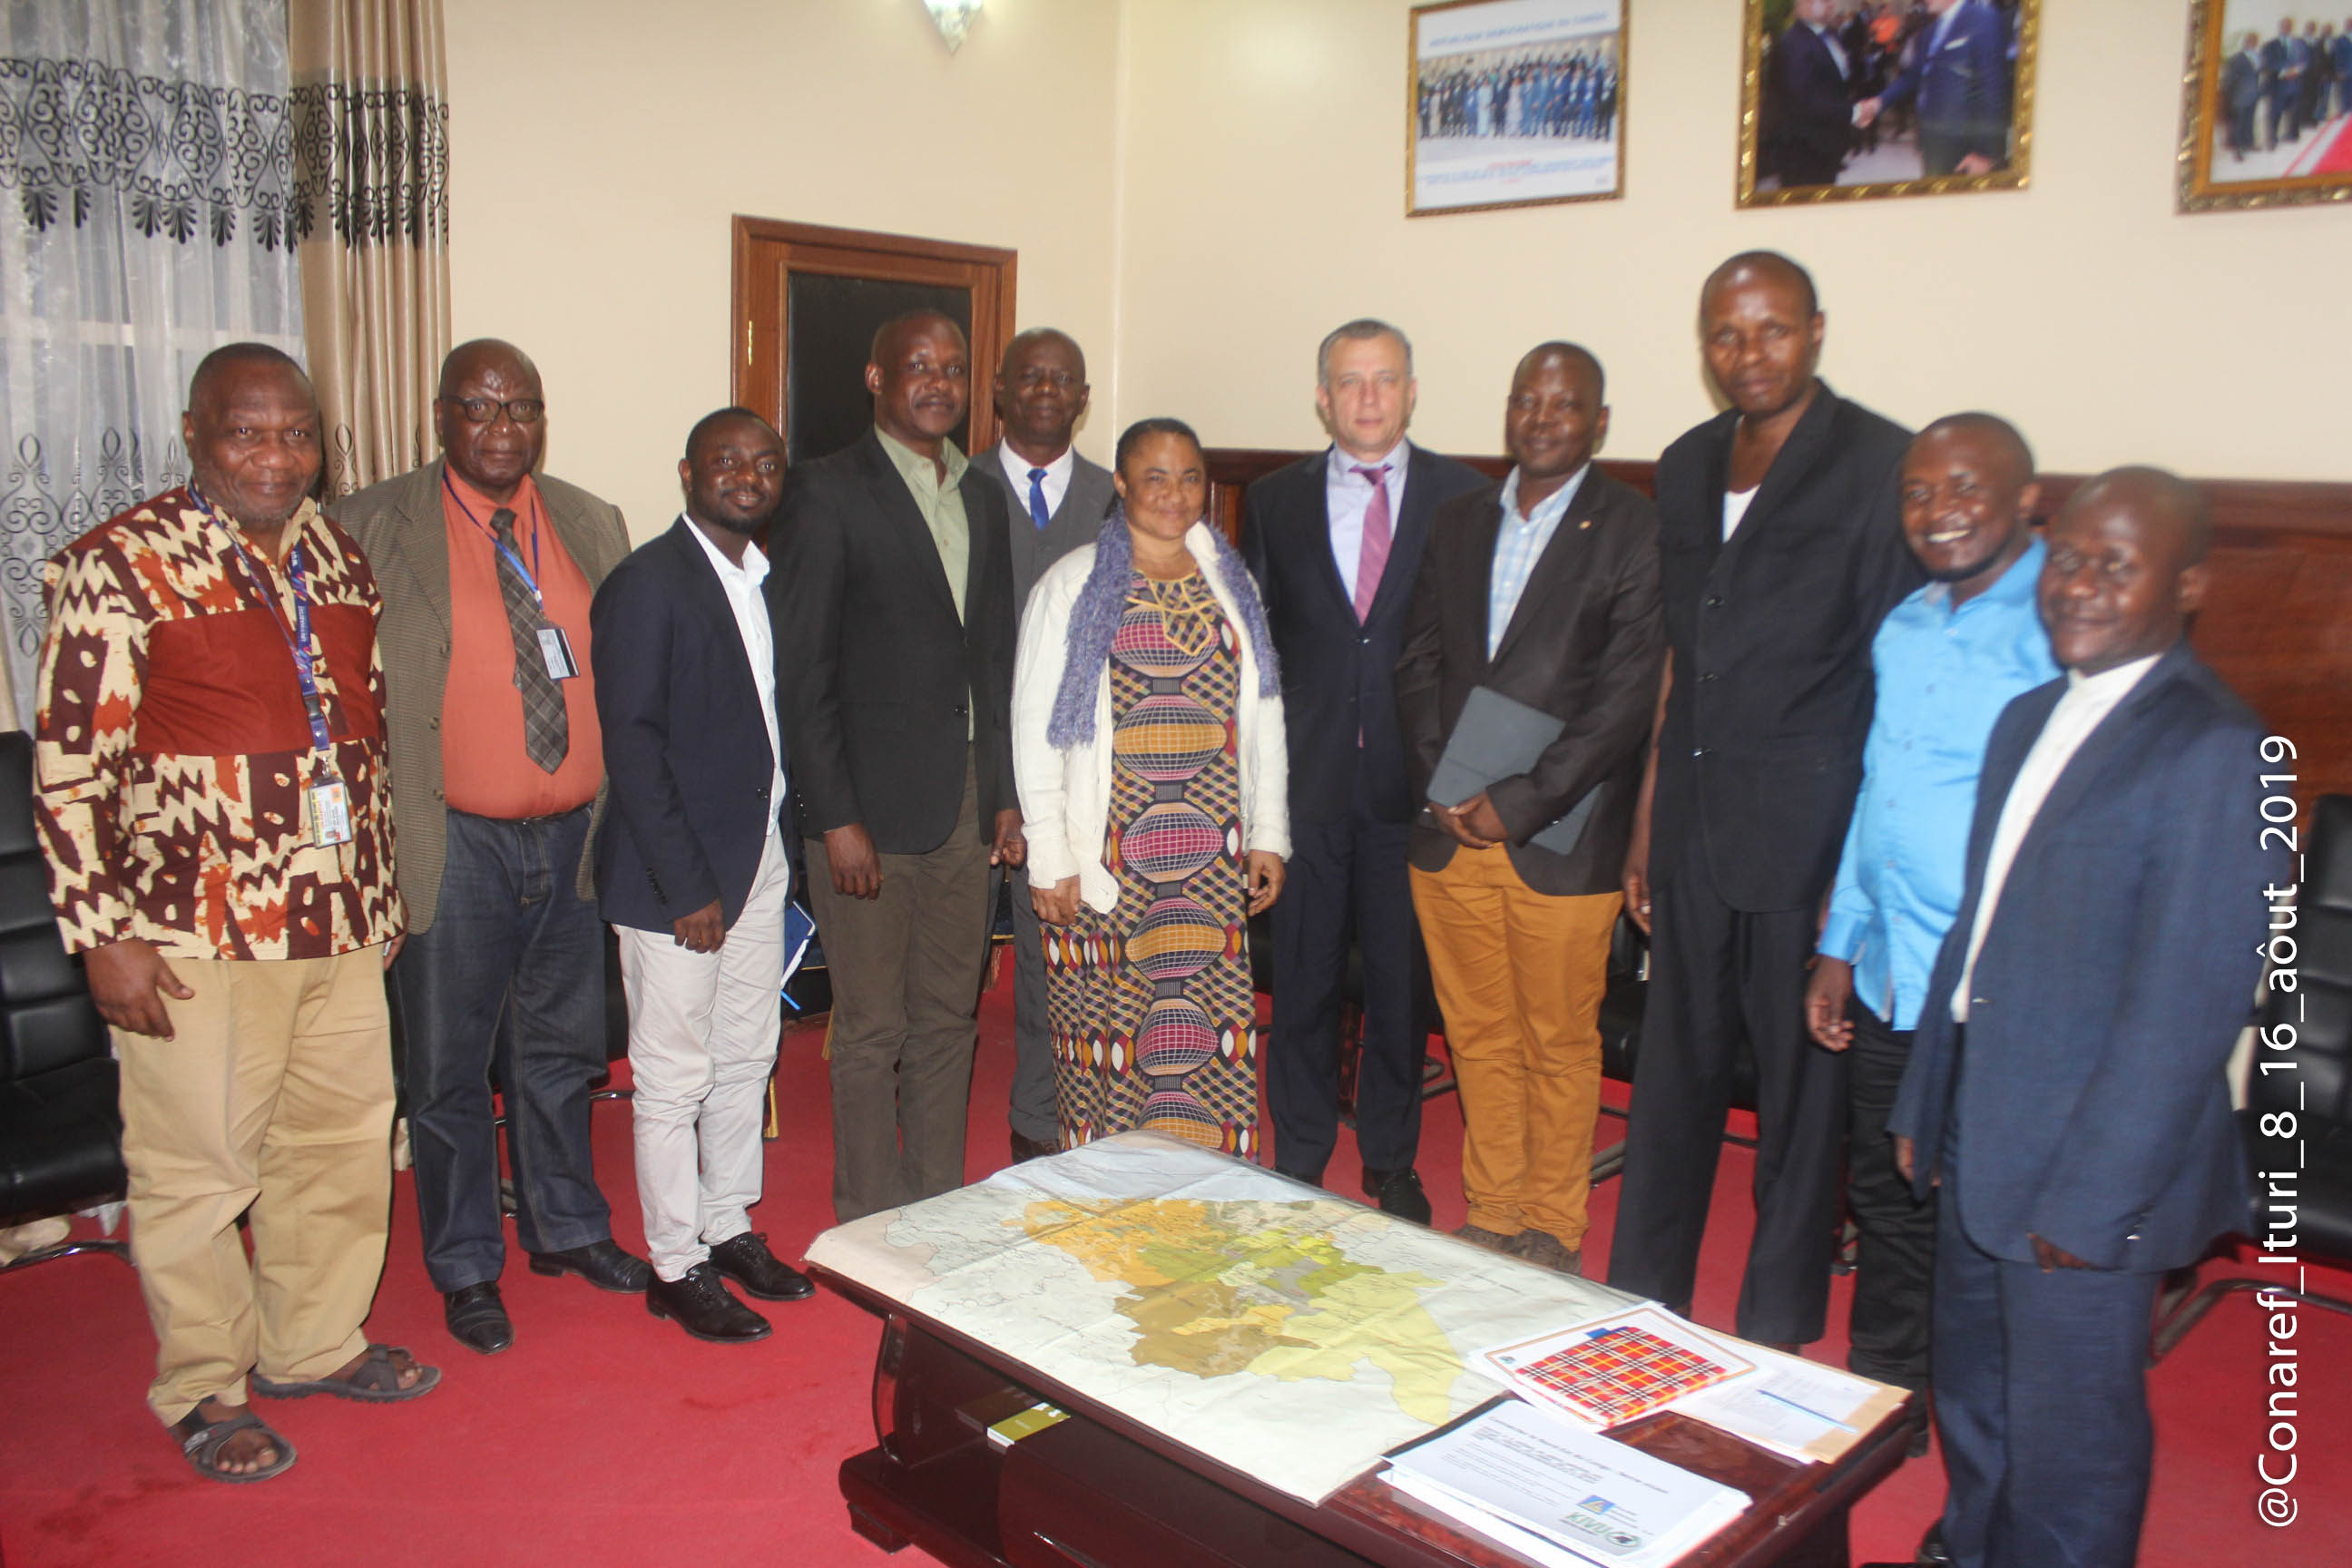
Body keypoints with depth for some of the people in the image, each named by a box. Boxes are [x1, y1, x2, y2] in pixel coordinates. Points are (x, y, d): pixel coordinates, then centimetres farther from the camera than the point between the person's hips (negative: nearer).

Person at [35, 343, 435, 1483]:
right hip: (197, 937, -6)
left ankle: (314, 1344, 35)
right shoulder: (122, 565, -9)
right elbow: (69, 765, -10)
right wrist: (102, 934, -13)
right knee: (199, 1168, 6)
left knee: (345, 1140, 15)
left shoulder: (340, 560, 9)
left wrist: (381, 891, 17)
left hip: (341, 921, 6)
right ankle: (203, 1389, 26)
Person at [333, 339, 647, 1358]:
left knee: (561, 1050, 18)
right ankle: (467, 1267, 26)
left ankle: (566, 1227, 37)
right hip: (453, 846, -3)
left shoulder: (593, 527, 6)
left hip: (572, 840, 4)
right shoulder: (371, 530, -6)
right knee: (450, 1068, 9)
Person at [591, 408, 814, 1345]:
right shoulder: (647, 584, -12)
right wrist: (688, 888, -17)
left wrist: (785, 843, 6)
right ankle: (676, 1269, 18)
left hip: (761, 856, 8)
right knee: (673, 1078, 4)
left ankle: (728, 1229, 32)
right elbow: (631, 745, -16)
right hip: (677, 872, -7)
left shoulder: (769, 577, 10)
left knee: (746, 1058, 17)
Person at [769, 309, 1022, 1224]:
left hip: (963, 803, 6)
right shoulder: (827, 492, -7)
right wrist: (835, 819, -14)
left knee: (948, 1022, 14)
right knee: (871, 1032, 4)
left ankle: (941, 1209, 28)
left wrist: (1005, 795, 11)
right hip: (868, 809, -6)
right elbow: (800, 670, -10)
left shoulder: (982, 499, 13)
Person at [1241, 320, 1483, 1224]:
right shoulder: (1275, 501, 7)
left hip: (1413, 777, -1)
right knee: (1303, 978, 8)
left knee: (1402, 979, 9)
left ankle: (1391, 1163, 26)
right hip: (1307, 777, 1)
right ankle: (1298, 1159, 25)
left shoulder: (1462, 496, 2)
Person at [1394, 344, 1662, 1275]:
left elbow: (1626, 698, -10)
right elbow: (1419, 663, 11)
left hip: (1560, 840, -4)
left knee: (1560, 1044, 6)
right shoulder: (1459, 521, 13)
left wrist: (1521, 804, -13)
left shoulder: (1635, 530, -4)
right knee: (1478, 1036, 13)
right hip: (1450, 832, 4)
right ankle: (1490, 1218, 28)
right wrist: (1441, 787, -2)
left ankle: (1552, 1234, 22)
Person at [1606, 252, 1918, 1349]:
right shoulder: (1687, 467, 12)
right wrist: (1647, 821, 15)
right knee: (1673, 1070, 14)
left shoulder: (1881, 465, -7)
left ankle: (1776, 1336, 24)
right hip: (1694, 834, 6)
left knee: (1802, 1085, 7)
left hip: (1807, 834, -5)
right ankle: (1639, 1307, 29)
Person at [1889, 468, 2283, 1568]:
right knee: (1971, 1401, 24)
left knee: (2068, 1441, 10)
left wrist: (2092, 1199, -18)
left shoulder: (2213, 752, -18)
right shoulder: (2031, 719, 9)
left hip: (2092, 1172, -8)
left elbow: (2186, 1005, -20)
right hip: (1984, 1146, 8)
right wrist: (1923, 1105, 13)